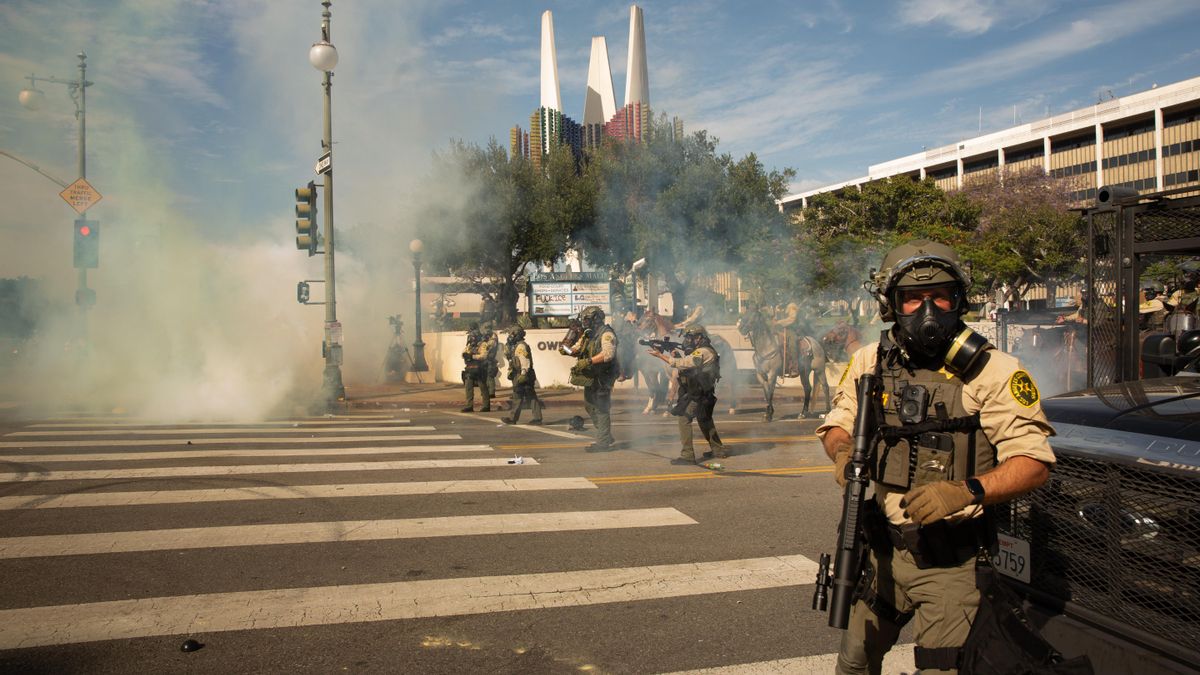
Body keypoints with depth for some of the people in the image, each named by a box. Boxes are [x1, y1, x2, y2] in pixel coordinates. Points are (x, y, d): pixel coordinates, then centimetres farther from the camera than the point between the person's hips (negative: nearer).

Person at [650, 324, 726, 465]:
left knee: (684, 419, -11)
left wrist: (659, 355, -22)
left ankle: (687, 455, -13)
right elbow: (683, 362, 14)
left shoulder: (703, 352, -17)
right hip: (703, 393, 11)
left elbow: (681, 364, -24)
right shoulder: (703, 351, 16)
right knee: (704, 420, 22)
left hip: (698, 394, -11)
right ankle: (718, 449, 32)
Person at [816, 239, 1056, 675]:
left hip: (954, 563, -4)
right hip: (881, 552, 4)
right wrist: (843, 452, -10)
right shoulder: (869, 363, 2)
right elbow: (837, 425, 14)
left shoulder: (991, 371, -11)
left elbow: (1035, 461, -14)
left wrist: (966, 492, -30)